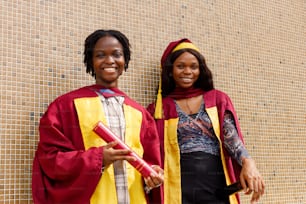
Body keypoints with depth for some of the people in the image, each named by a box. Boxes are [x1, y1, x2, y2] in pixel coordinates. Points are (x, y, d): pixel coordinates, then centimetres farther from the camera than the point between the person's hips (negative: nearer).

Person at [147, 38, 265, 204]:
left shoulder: (218, 99, 11)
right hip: (180, 190, -1)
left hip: (217, 187, 1)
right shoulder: (160, 108, 8)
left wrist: (247, 162, -21)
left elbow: (231, 136, -3)